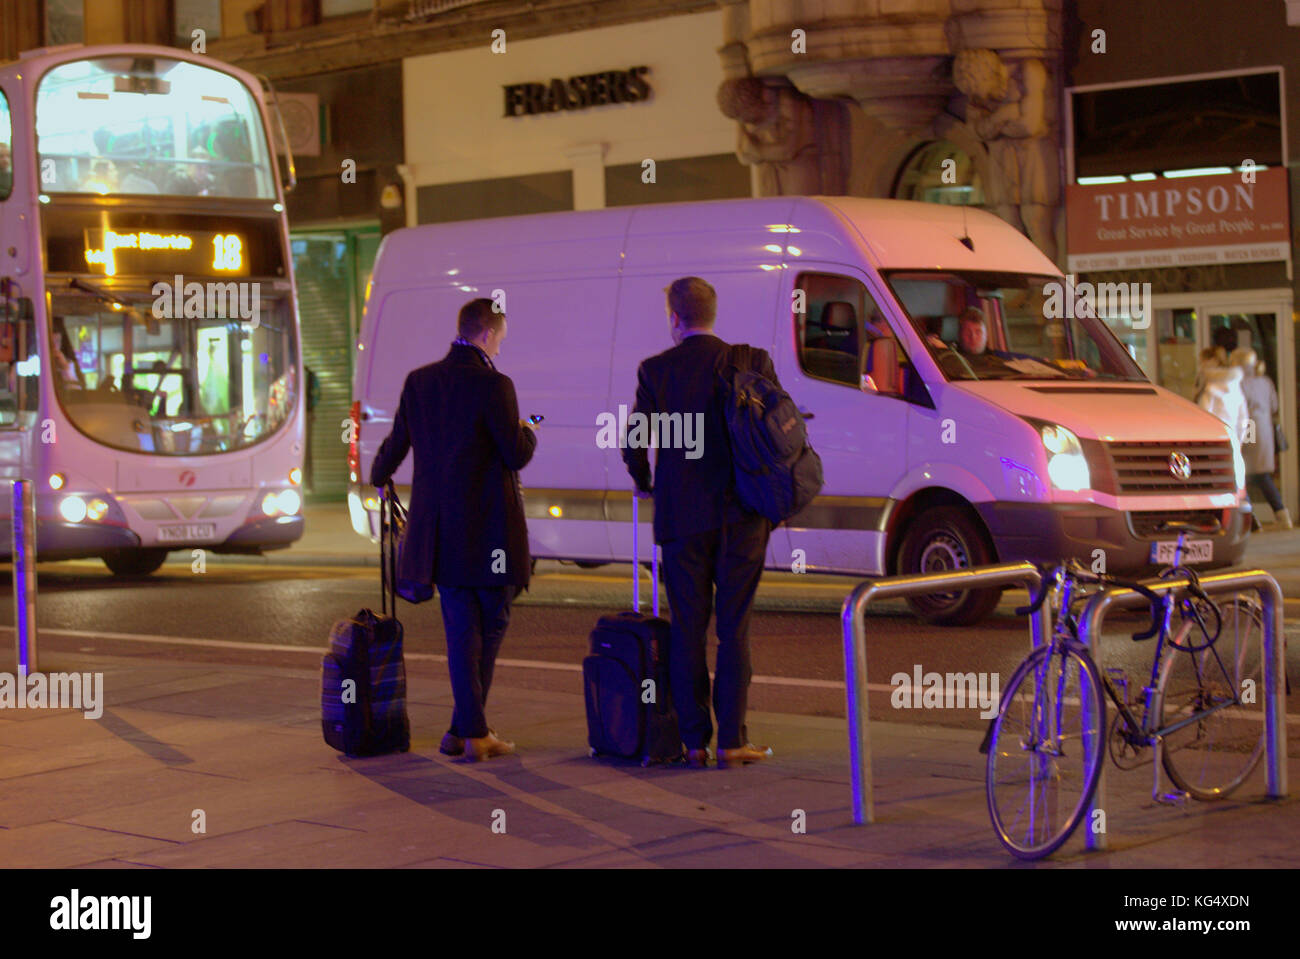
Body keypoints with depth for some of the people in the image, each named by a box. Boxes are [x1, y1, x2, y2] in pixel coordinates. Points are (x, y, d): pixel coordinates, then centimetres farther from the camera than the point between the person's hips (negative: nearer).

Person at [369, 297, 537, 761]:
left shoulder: (418, 382, 4)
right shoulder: (493, 385, -14)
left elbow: (397, 441, 15)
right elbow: (515, 456, -12)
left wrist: (378, 478, 36)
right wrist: (527, 435, 12)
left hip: (439, 527, 5)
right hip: (488, 529, -5)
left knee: (461, 630, 10)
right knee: (491, 625, 9)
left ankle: (470, 732, 10)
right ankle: (467, 731, 10)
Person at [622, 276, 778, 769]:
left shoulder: (656, 370, -3)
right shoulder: (752, 363, -2)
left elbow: (635, 441, -2)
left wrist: (643, 483, 18)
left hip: (681, 516, 0)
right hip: (741, 517, 0)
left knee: (687, 630, 7)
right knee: (734, 628, 5)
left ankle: (695, 740, 7)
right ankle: (731, 740, 4)